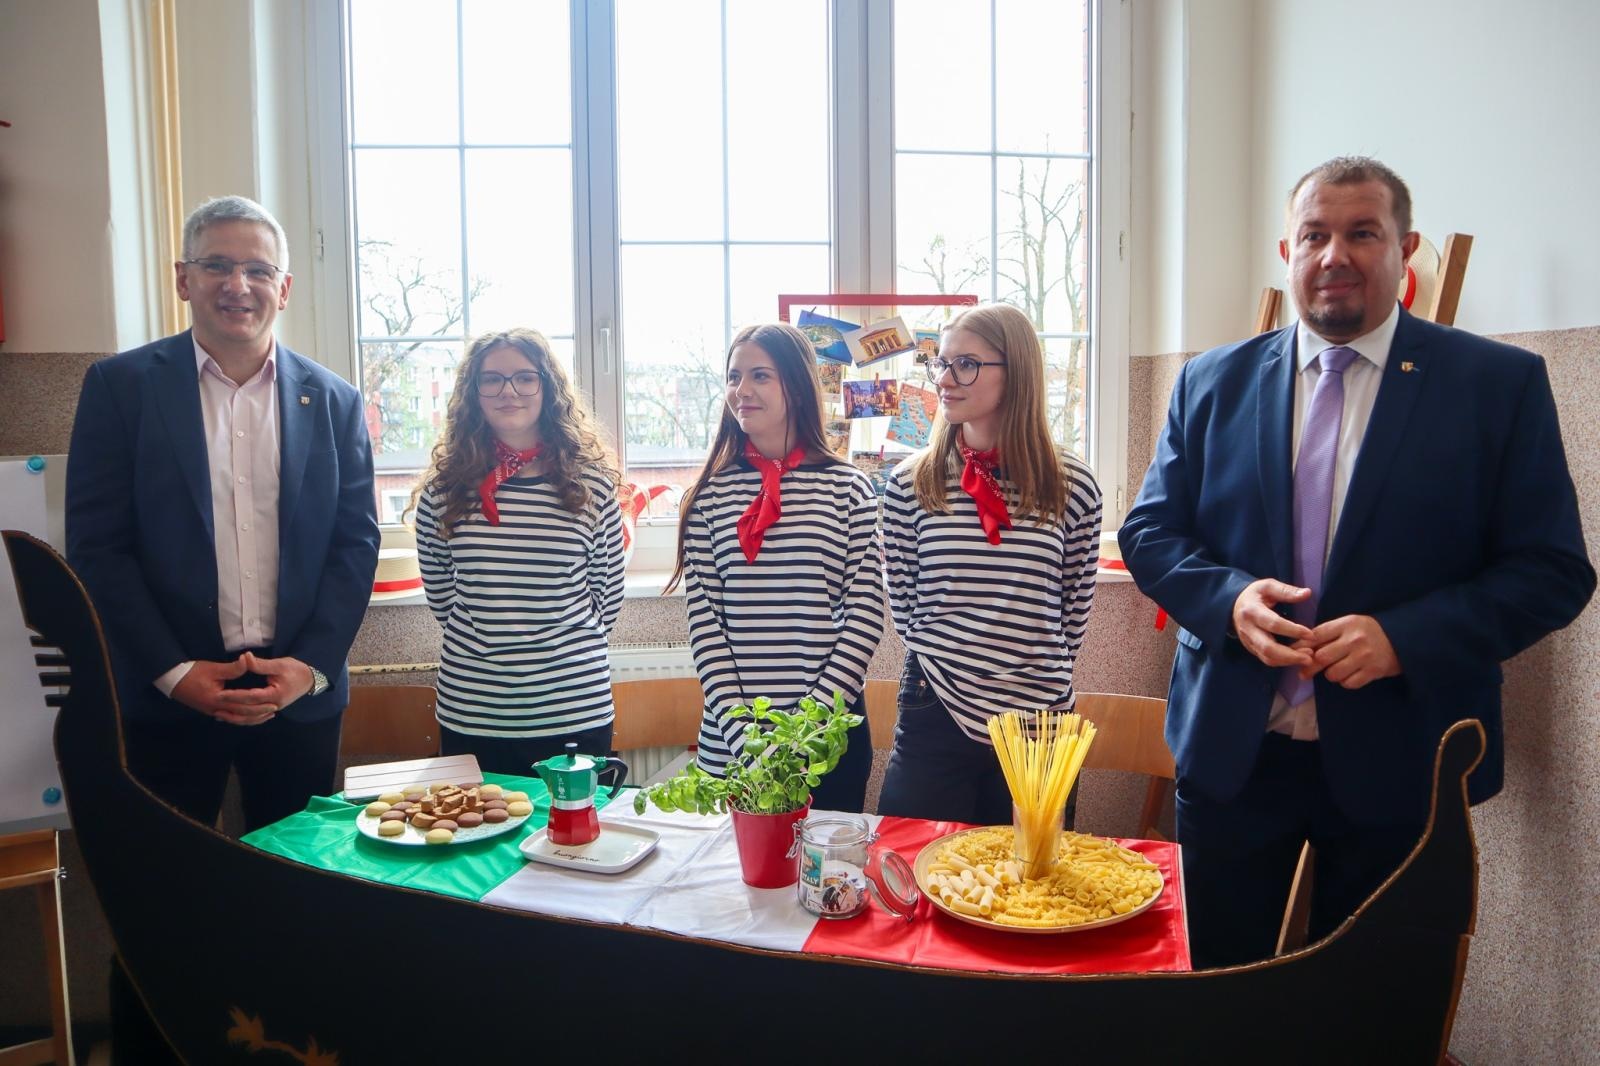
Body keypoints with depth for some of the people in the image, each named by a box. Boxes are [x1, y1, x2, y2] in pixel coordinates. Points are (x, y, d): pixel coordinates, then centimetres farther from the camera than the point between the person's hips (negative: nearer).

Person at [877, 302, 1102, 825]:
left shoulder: (1071, 484, -4)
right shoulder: (911, 482, -3)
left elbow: (1075, 610, 6)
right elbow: (903, 606, 5)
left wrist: (1040, 673, 9)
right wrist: (945, 665, 6)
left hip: (1038, 722, 1)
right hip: (935, 718, 0)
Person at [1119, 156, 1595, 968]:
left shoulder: (1500, 383, -2)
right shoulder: (1213, 381, 5)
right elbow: (1148, 533, 5)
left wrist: (1405, 637, -19)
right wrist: (1229, 597, -15)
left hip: (1395, 763, -1)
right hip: (1231, 750, 2)